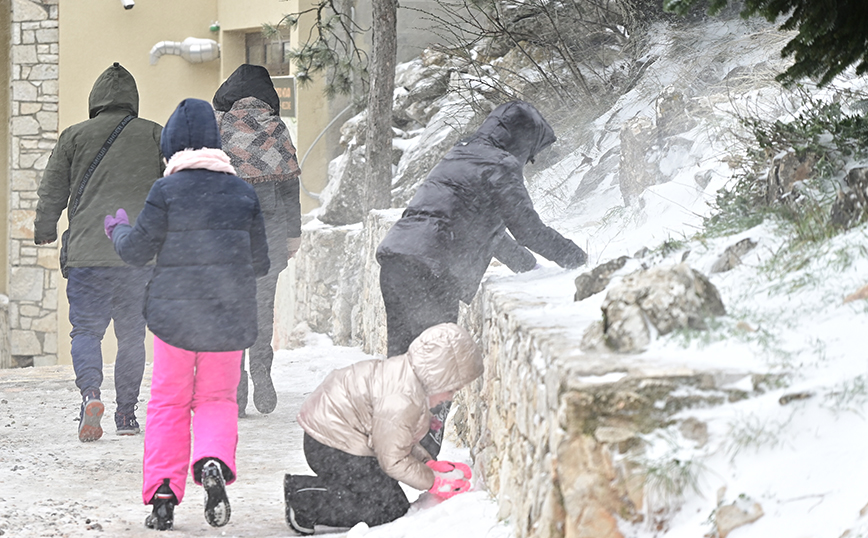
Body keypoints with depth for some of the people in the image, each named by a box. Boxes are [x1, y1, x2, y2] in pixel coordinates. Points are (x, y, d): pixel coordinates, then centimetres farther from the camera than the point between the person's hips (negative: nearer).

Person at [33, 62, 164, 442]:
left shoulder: (74, 136, 5)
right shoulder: (154, 135, 7)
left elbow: (52, 190, 10)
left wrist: (44, 231, 25)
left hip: (87, 252, -1)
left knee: (86, 329, 4)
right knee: (132, 334, 11)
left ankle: (90, 389, -22)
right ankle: (127, 413, 12)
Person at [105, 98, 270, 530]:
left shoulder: (166, 191, -8)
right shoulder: (242, 191, 2)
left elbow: (137, 251, -2)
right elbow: (260, 262, 7)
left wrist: (118, 230, 19)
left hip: (174, 313, -2)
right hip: (229, 316, 2)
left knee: (169, 402, 10)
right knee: (217, 398, 14)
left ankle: (163, 494, 2)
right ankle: (214, 463, -16)